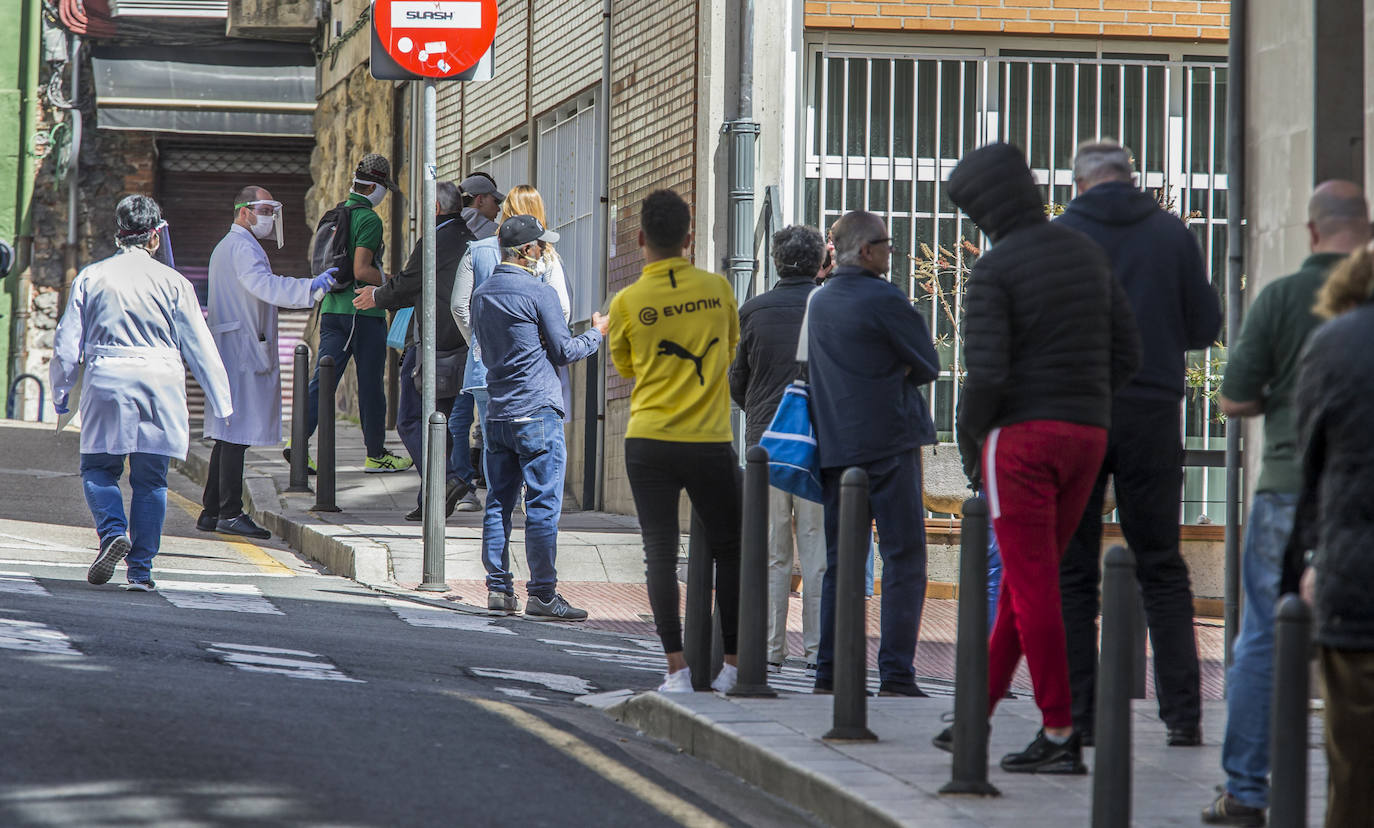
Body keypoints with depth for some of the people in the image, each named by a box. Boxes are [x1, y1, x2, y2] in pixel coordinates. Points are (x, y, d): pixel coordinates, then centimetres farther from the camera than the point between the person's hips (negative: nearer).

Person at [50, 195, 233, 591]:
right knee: (150, 479, 6)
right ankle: (141, 569, 3)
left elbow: (67, 343, 7)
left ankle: (113, 532, -14)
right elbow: (200, 347, 5)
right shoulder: (173, 283, 4)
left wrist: (61, 393, 19)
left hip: (106, 381, 0)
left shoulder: (90, 277, 6)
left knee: (98, 468, 12)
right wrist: (221, 404, 12)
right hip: (160, 380, 0)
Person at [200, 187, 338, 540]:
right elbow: (265, 286, -28)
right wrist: (311, 287, -38)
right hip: (242, 352, -11)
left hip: (228, 350, 11)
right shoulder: (242, 248, -11)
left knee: (228, 436, 12)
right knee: (237, 433, -11)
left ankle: (211, 512, 15)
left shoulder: (226, 246, 24)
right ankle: (230, 513, -12)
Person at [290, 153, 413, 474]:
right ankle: (376, 454, 11)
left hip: (332, 309, 7)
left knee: (322, 378, 3)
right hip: (364, 311, -7)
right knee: (371, 384, 3)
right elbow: (362, 271, -21)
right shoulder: (368, 219, -13)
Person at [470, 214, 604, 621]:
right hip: (537, 412, -7)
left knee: (498, 503, 9)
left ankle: (498, 588, 9)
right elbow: (563, 351, -5)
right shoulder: (539, 293, -11)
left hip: (497, 415, 7)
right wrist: (597, 332, 13)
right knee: (543, 505, -5)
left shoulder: (481, 295, 11)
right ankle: (542, 594, -6)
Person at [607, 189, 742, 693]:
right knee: (729, 550, 13)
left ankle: (677, 668, -4)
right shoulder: (717, 289, 0)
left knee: (660, 554, 3)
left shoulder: (627, 303, -4)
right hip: (710, 443, 1)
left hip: (649, 443, -1)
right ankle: (733, 664, 11)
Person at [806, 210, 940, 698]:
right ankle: (896, 675, -9)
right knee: (904, 559, -4)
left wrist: (888, 372, 8)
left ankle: (829, 673, 10)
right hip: (888, 442, -7)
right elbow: (928, 365, -5)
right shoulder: (884, 300, -11)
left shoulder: (820, 302, 14)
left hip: (834, 446, 7)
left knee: (839, 561, 11)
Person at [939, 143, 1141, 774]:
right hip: (1088, 434, 7)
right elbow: (1126, 353, 12)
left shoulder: (993, 271, -10)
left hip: (1022, 435, -7)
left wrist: (969, 443, -3)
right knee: (1025, 578, 14)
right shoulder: (1088, 254, 12)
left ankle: (1060, 735, -8)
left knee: (1033, 585, -5)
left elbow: (985, 372, -17)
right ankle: (977, 712, 22)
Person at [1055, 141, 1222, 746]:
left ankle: (1074, 717, -1)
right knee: (1162, 569, 8)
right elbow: (1205, 327, 6)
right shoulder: (1173, 235, 4)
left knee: (1072, 571, 3)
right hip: (1152, 414, 1)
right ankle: (1183, 713, 1)